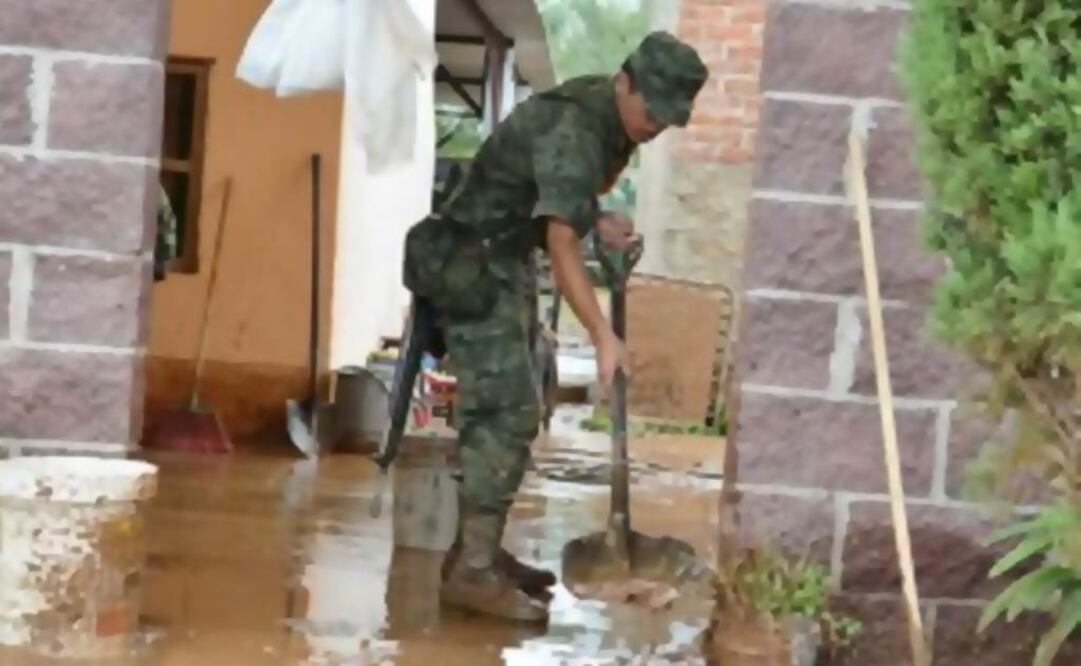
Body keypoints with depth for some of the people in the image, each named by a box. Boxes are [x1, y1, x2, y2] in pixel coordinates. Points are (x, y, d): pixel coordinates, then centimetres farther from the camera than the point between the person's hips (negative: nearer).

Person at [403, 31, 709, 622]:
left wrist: (599, 221, 1)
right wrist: (603, 337, -38)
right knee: (506, 414, -14)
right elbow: (562, 245, -34)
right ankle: (472, 571, -13)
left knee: (504, 412, 12)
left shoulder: (608, 116, 4)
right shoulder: (571, 129, -26)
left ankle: (478, 551, 18)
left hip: (507, 264, 10)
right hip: (472, 268, -10)